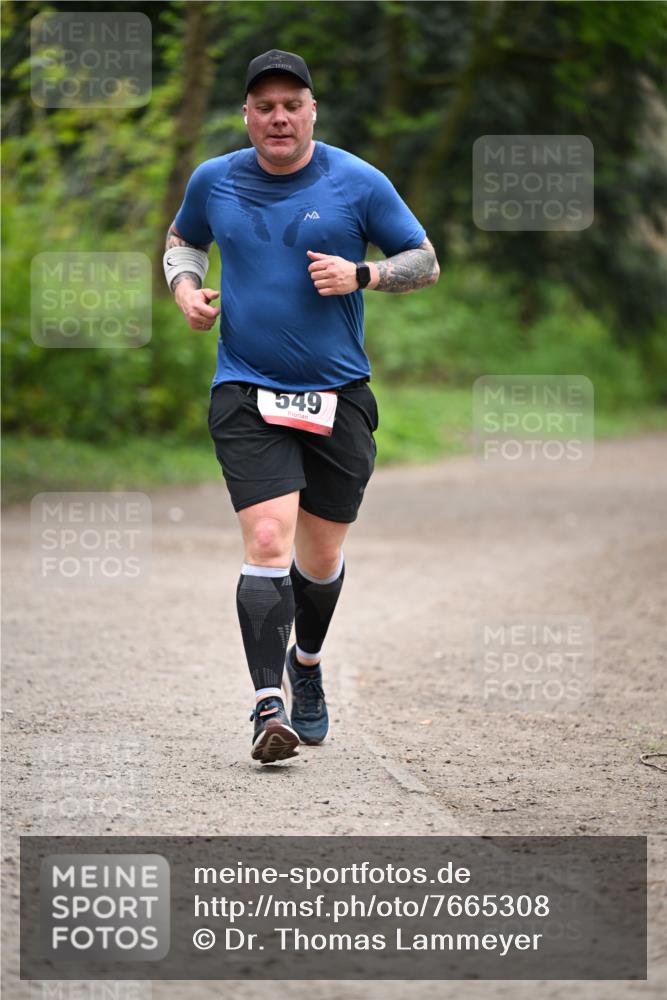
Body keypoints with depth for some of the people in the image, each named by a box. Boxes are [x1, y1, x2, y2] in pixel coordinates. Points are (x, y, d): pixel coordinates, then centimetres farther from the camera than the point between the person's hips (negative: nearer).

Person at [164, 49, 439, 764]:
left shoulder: (358, 183, -2)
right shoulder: (214, 181, 4)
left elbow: (426, 263, 5)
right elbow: (182, 241, 24)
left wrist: (360, 274, -13)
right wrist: (186, 288, 3)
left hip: (338, 396, 1)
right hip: (246, 395, -1)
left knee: (321, 556, 10)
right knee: (267, 541, -18)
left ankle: (306, 664, 40)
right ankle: (267, 707, -19)